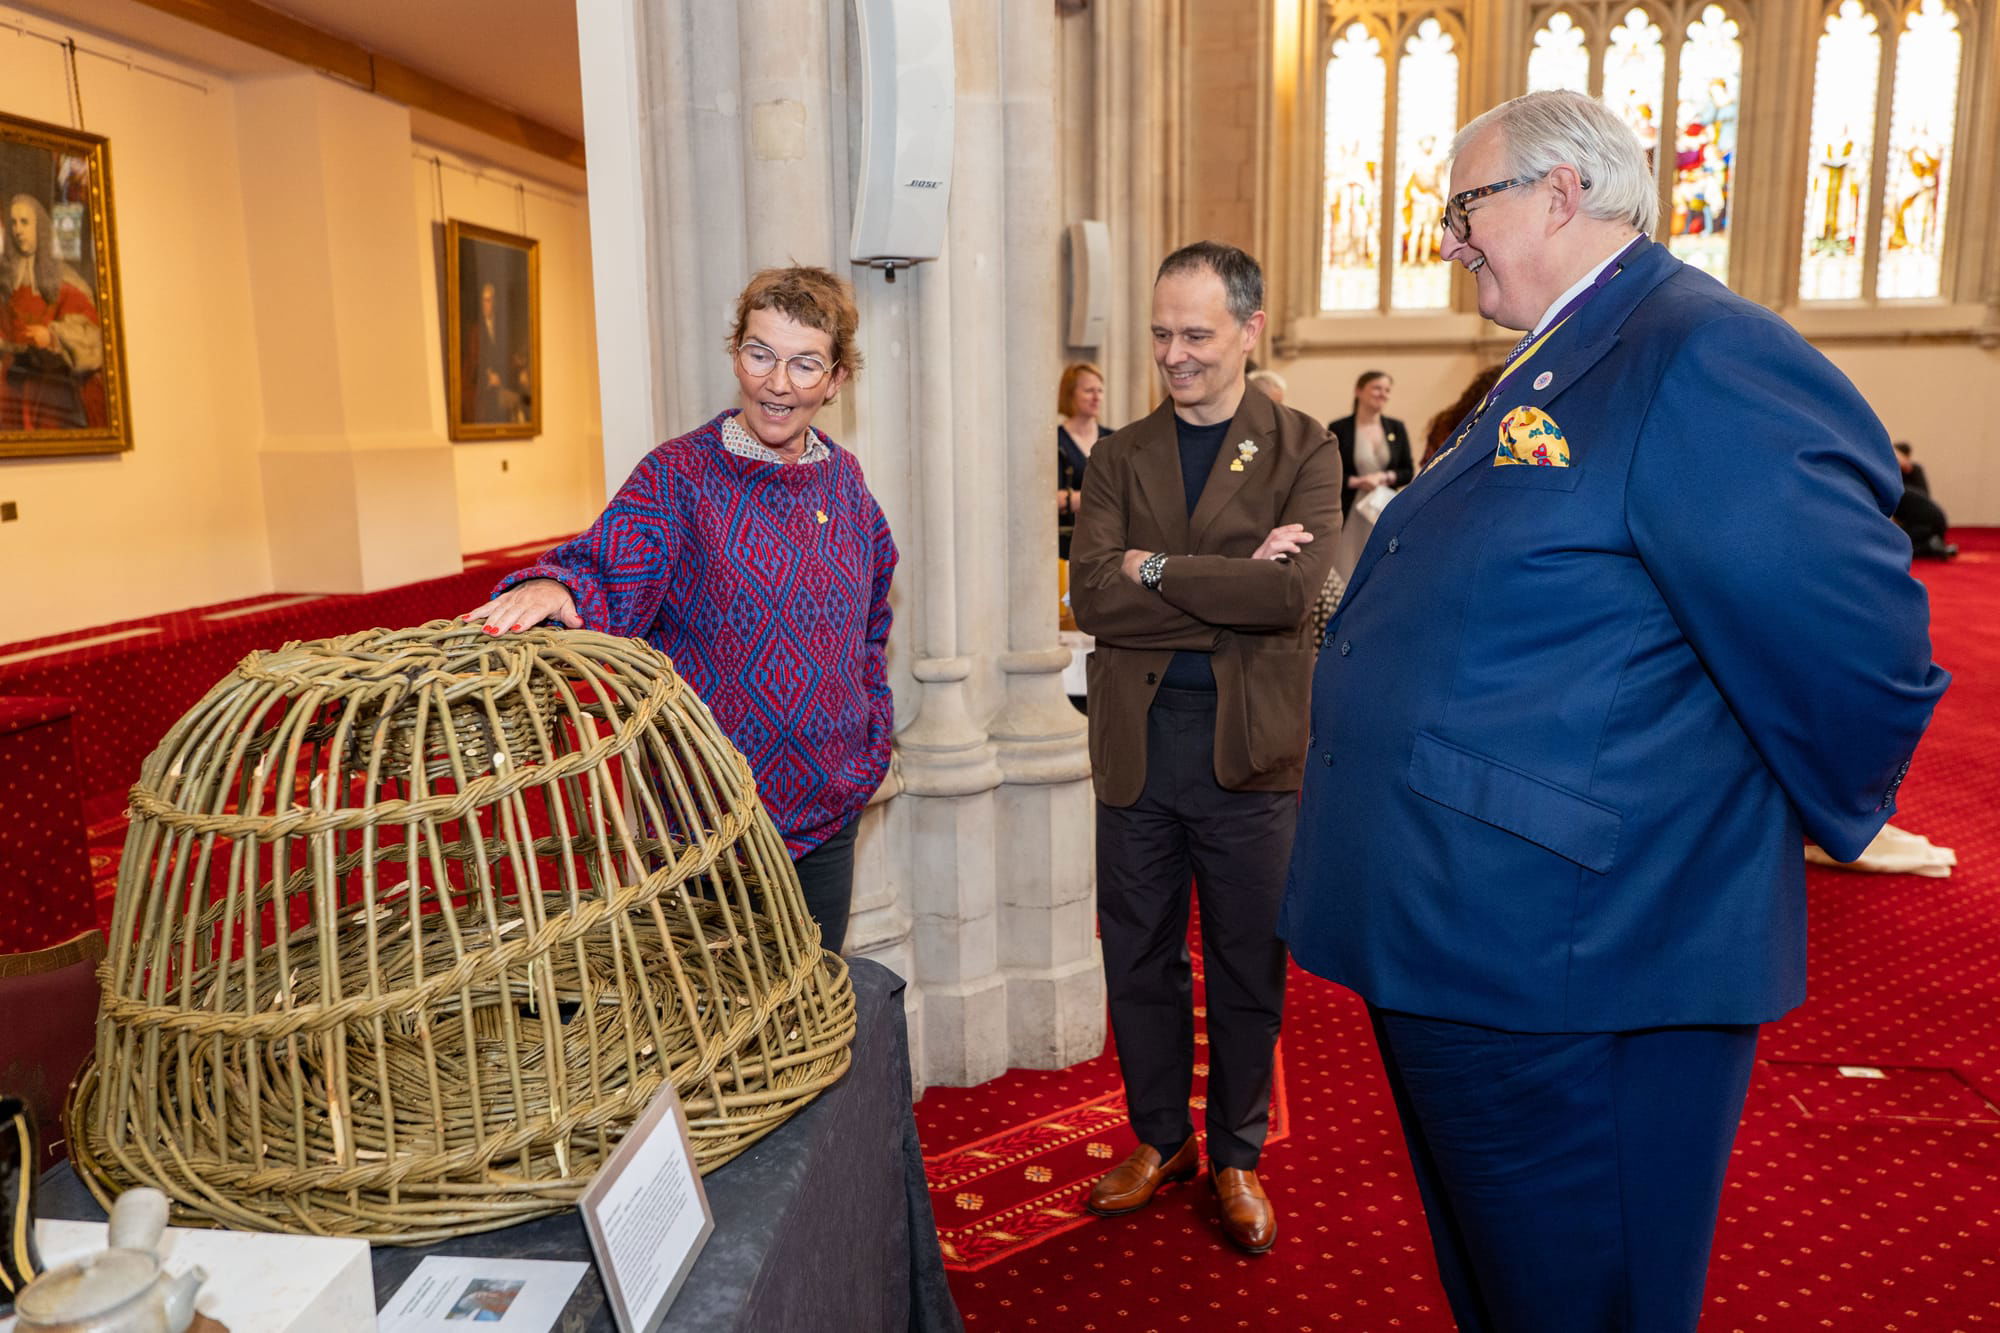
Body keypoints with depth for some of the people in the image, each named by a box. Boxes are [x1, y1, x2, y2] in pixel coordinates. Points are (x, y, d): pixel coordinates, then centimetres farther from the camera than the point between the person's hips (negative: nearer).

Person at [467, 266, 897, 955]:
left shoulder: (843, 477, 5)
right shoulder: (678, 477, -10)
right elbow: (612, 575, -26)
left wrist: (871, 741, 12)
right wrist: (555, 587, -48)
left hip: (828, 813, 5)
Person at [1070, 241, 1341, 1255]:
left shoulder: (1303, 449, -1)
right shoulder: (1119, 458, 6)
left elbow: (1294, 590, -18)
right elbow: (1092, 596, -10)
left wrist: (1154, 569, -14)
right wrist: (1232, 588, -16)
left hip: (1250, 749, -2)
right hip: (1135, 744, 3)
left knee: (1247, 971, 12)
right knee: (1138, 961, 14)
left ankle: (1236, 1156, 33)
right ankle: (1159, 1139, 35)